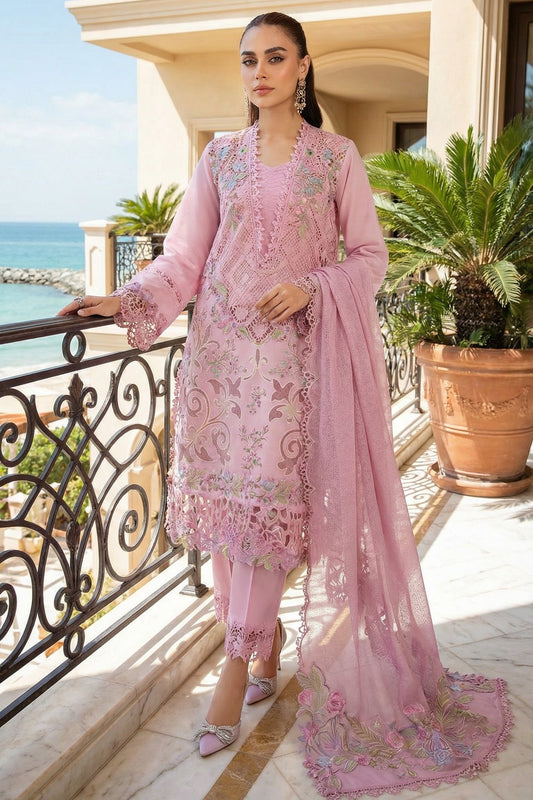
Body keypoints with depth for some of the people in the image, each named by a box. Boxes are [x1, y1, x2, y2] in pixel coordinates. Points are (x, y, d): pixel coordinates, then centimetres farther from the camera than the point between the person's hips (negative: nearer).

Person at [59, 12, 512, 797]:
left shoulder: (336, 156, 6)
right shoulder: (220, 156, 12)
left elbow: (369, 255, 5)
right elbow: (185, 255, 5)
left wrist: (311, 285, -13)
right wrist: (125, 300, -10)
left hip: (290, 348, -3)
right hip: (219, 345, 3)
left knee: (263, 499, -8)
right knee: (227, 495, 3)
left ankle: (237, 668, 3)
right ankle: (269, 640, 22)